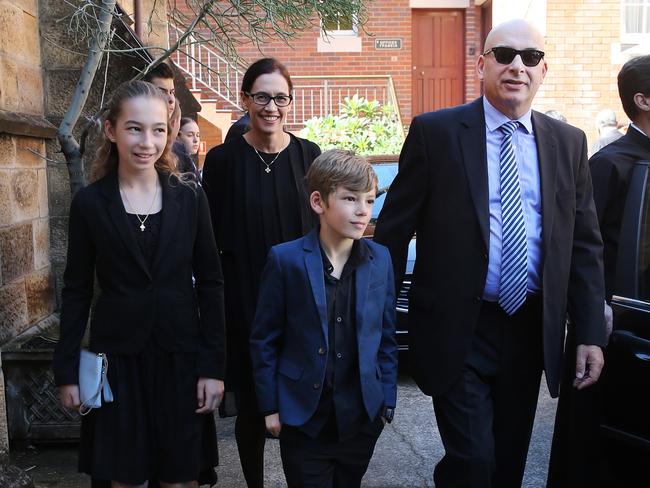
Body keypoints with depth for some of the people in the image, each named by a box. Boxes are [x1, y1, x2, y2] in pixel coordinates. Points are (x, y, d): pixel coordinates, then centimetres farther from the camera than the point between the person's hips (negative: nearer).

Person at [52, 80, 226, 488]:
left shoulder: (190, 198, -2)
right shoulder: (90, 203, -3)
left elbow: (210, 284, -1)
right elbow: (77, 291, 2)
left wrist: (214, 365, -4)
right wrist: (67, 370, 1)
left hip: (180, 355, 0)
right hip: (117, 357, 0)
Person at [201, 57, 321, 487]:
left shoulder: (307, 154, 3)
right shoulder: (223, 159, -3)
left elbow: (321, 225, 8)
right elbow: (211, 238, 0)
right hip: (245, 300, -1)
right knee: (252, 403, 9)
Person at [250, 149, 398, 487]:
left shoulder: (380, 259, 0)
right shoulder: (285, 259, -10)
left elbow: (386, 337, 6)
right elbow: (264, 339, -4)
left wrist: (387, 400, 5)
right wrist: (270, 406, -4)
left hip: (362, 418, 3)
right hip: (303, 418, -3)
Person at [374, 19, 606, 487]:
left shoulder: (569, 142, 5)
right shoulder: (435, 132, -7)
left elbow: (585, 243, 7)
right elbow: (393, 228, -4)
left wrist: (591, 333, 2)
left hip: (531, 330, 5)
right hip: (458, 331, -4)